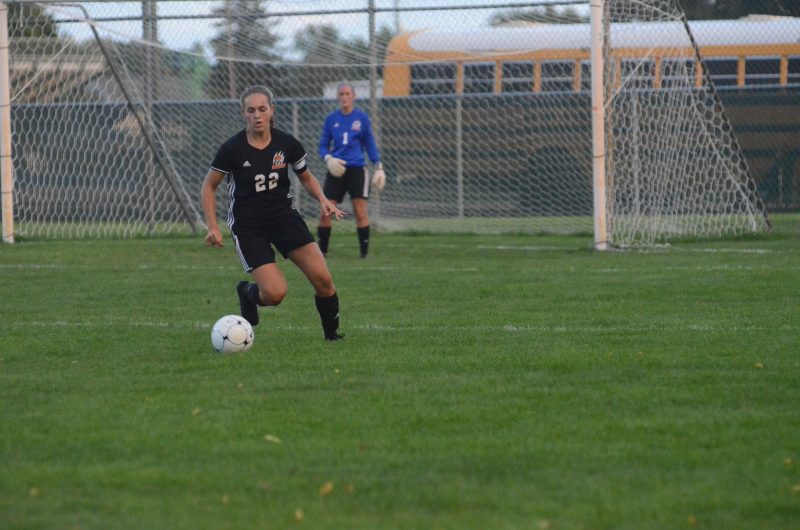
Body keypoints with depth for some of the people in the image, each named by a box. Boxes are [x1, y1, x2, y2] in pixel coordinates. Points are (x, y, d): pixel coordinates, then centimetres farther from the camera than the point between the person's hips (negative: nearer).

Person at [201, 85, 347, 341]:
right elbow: (209, 187, -2)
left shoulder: (287, 143, -6)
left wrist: (323, 200, -7)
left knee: (322, 279, -11)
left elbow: (306, 177, 11)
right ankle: (247, 293, 20)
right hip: (248, 227, -3)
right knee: (275, 293, -17)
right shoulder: (232, 149, -15)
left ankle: (332, 334, 14)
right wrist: (213, 227, -11)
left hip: (284, 217, 3)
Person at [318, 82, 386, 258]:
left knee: (360, 212, -8)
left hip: (356, 169, -2)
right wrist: (328, 159, -11)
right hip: (336, 169, 2)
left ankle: (364, 252, -2)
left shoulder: (361, 117, 3)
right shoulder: (331, 118, 6)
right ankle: (321, 251, 10)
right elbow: (323, 145, 10)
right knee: (325, 212, -3)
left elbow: (370, 144, 8)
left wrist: (378, 166, -2)